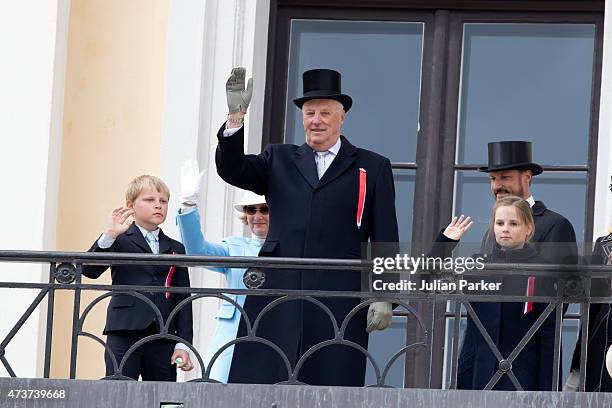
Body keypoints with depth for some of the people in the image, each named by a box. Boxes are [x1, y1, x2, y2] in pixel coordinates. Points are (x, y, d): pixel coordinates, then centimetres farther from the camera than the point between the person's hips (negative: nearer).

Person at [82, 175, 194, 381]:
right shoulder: (120, 241, 7)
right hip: (124, 336, -3)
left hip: (162, 339, 3)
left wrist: (183, 344, 2)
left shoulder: (176, 250, 16)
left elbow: (183, 300, 12)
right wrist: (109, 236, -20)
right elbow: (90, 271, -9)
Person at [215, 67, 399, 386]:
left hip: (338, 304, -2)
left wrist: (383, 296, -2)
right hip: (276, 301, 2)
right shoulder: (279, 160, 20)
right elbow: (231, 170, 3)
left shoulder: (372, 168, 13)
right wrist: (235, 115, -11)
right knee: (262, 383, -5)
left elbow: (385, 240, 8)